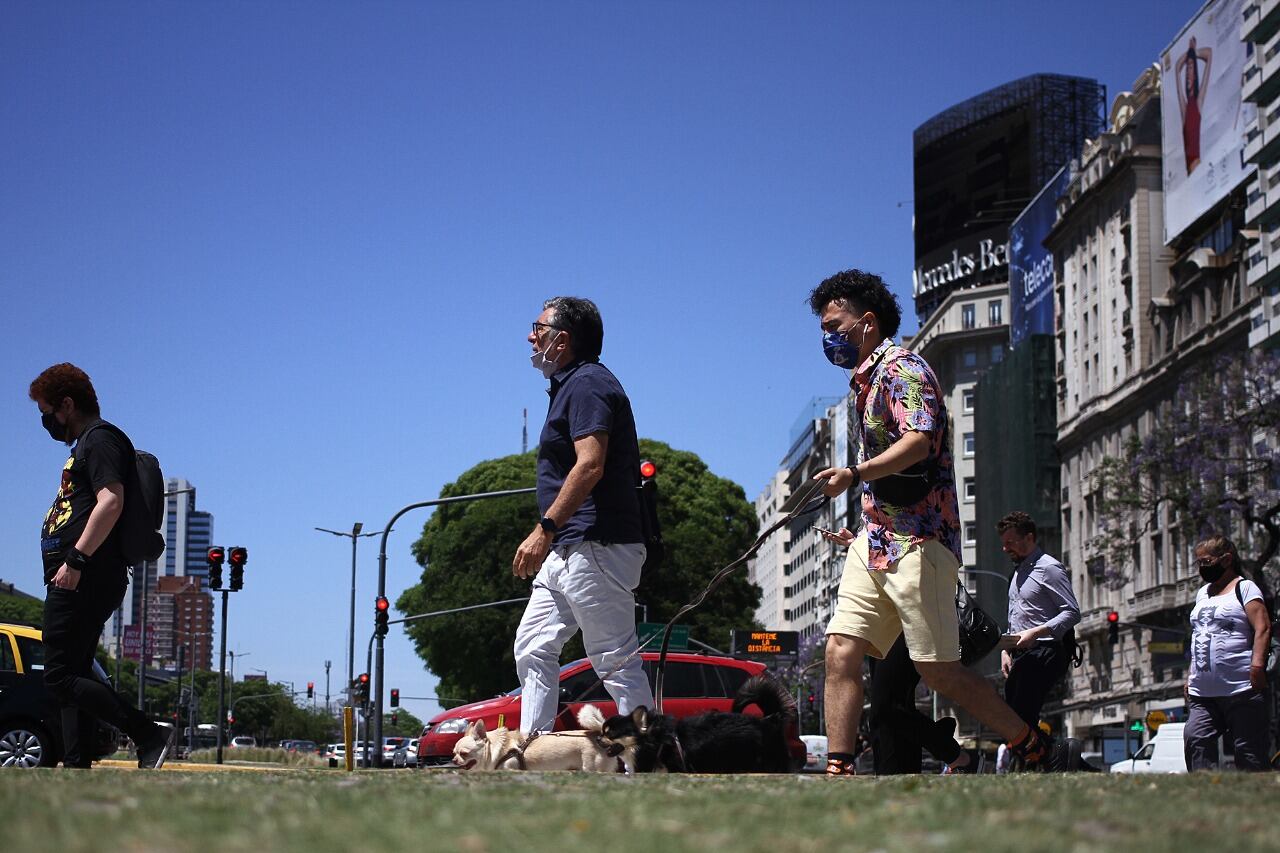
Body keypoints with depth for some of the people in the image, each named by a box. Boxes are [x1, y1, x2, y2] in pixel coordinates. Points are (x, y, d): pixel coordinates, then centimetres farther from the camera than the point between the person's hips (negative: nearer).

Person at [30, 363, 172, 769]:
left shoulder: (100, 438, -6)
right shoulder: (86, 444, 26)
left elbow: (111, 502, -21)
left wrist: (75, 559, -26)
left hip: (84, 579, -11)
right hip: (80, 583, 11)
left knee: (61, 678, -15)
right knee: (72, 678, 9)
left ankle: (149, 734, -20)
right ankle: (77, 768, 8)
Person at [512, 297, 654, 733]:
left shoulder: (587, 383, -11)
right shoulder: (572, 385, 21)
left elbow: (590, 465, -23)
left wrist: (545, 529, -25)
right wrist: (549, 536, 23)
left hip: (595, 548, -11)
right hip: (568, 551, 11)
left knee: (616, 662, -7)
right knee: (533, 648, 10)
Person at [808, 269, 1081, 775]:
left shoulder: (901, 368, -8)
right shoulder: (867, 380, 21)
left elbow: (919, 441, -26)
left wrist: (856, 475, -38)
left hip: (917, 540, -9)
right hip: (876, 540, 9)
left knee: (939, 672, -7)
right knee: (841, 652, -5)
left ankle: (1042, 753, 5)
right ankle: (838, 771, -6)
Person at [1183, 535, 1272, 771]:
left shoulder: (1244, 588, 1)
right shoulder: (1202, 593, 23)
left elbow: (1263, 629, -9)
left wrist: (1257, 665, -21)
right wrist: (1191, 676, 20)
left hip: (1241, 690, -7)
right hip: (1203, 693, 7)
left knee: (1250, 752, -3)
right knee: (1195, 738, -11)